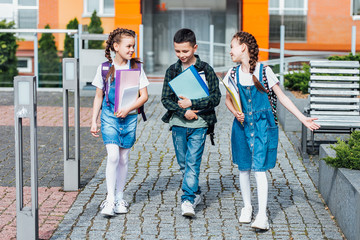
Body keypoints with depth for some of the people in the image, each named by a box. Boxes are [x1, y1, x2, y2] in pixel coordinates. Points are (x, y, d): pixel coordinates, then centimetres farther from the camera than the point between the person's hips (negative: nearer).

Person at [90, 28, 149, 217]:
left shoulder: (136, 67, 2)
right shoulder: (104, 68, 0)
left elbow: (144, 96, 1)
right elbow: (98, 97, 7)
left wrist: (128, 109, -15)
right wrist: (93, 122, 4)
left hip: (129, 117, 2)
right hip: (109, 116, -2)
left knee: (123, 158, 8)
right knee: (113, 156, -15)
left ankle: (119, 198, 19)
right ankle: (110, 199, -10)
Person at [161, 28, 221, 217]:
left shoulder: (206, 70, -2)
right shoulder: (172, 71, 6)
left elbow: (215, 98, -5)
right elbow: (166, 99, 2)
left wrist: (192, 104, -15)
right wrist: (183, 112, -13)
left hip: (199, 124, -3)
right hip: (178, 123, 4)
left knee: (193, 162, -10)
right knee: (183, 164, 10)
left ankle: (188, 200, -12)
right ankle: (195, 194, 26)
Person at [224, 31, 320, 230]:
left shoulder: (264, 71, -6)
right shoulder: (233, 74, 3)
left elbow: (282, 97, 0)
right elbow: (228, 99, 15)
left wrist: (303, 118, -3)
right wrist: (235, 113, -7)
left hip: (263, 125, -3)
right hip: (242, 125, 4)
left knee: (259, 168, -9)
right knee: (244, 167, 10)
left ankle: (262, 215, -8)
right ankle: (247, 207, 28)